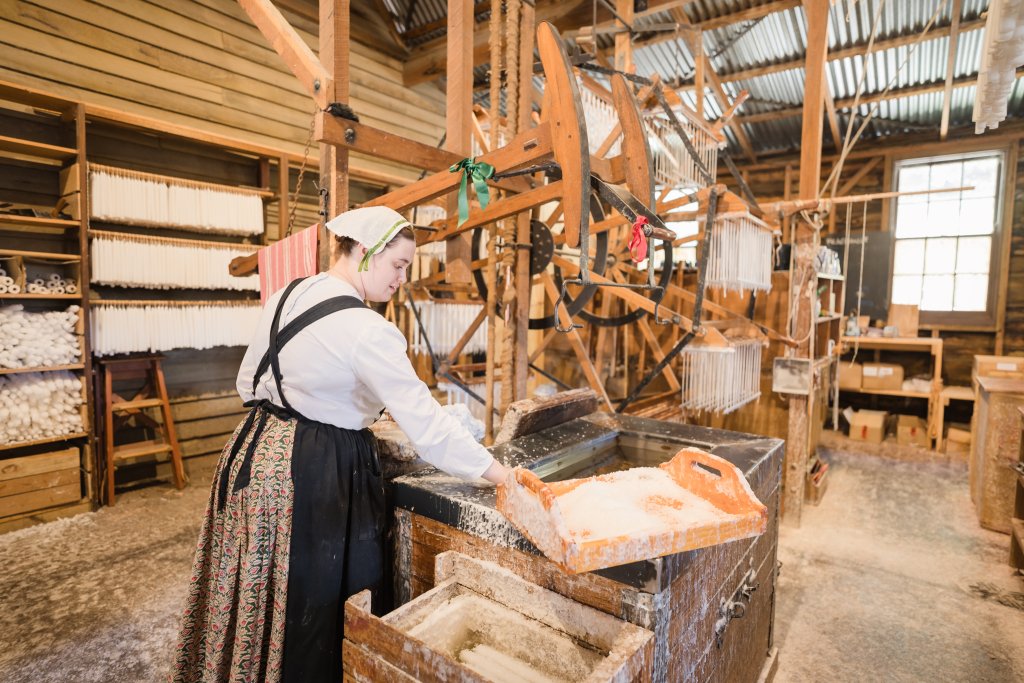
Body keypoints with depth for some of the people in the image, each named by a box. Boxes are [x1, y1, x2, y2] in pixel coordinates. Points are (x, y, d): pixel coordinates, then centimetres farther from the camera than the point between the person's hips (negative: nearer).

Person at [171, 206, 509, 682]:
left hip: (256, 452, 9)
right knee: (311, 604, 11)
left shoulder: (286, 296, 4)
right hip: (315, 473, -8)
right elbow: (425, 420, -23)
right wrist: (500, 474, -16)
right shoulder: (366, 330, -21)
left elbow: (248, 383, 12)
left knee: (261, 592, 25)